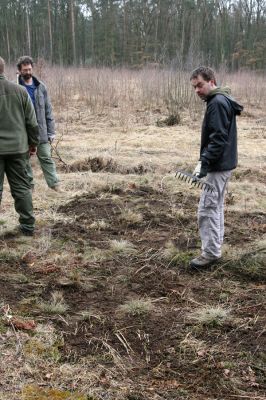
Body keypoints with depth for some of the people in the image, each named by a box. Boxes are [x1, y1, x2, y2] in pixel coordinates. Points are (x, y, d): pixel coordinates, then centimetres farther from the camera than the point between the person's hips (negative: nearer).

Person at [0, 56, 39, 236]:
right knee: (21, 187, 11)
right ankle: (28, 225, 15)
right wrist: (33, 142, 15)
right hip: (17, 147, 3)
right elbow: (32, 122, 4)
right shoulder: (20, 91, 1)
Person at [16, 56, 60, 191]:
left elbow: (48, 110, 5)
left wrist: (51, 132, 1)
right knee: (24, 161, 9)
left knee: (46, 158, 3)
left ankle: (55, 185, 7)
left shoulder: (40, 86, 3)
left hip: (41, 131, 1)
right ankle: (29, 186, 20)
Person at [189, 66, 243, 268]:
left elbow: (218, 138, -24)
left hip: (218, 166, -11)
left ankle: (211, 253, 0)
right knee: (216, 206, 16)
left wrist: (204, 164, -25)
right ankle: (215, 246, 26)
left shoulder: (217, 103, -17)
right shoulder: (221, 100, 15)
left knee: (207, 208, -7)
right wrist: (204, 161, 15)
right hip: (222, 164, 11)